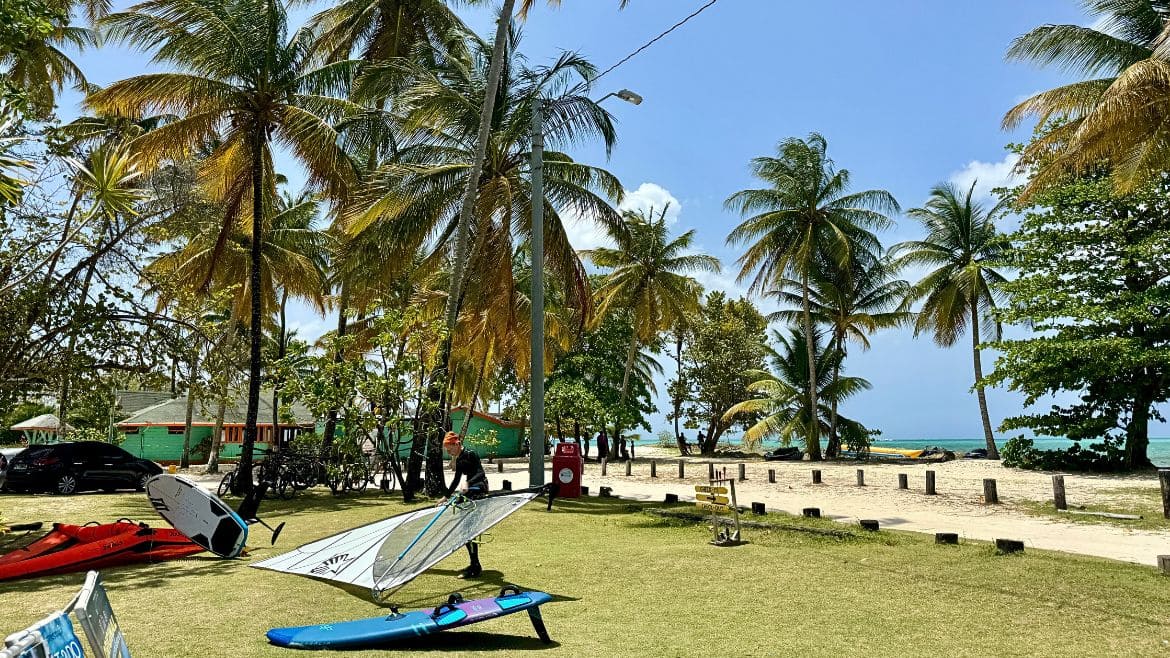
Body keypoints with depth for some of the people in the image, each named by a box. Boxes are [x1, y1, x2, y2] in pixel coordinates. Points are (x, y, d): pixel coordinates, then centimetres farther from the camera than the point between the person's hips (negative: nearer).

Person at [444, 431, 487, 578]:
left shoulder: (470, 455, -14)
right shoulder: (459, 460, 13)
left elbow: (481, 474, -21)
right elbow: (456, 480, 23)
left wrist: (468, 483, -35)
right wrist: (447, 496, 27)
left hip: (478, 491, -9)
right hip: (469, 492, 9)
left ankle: (475, 567, -4)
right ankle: (475, 566, 21)